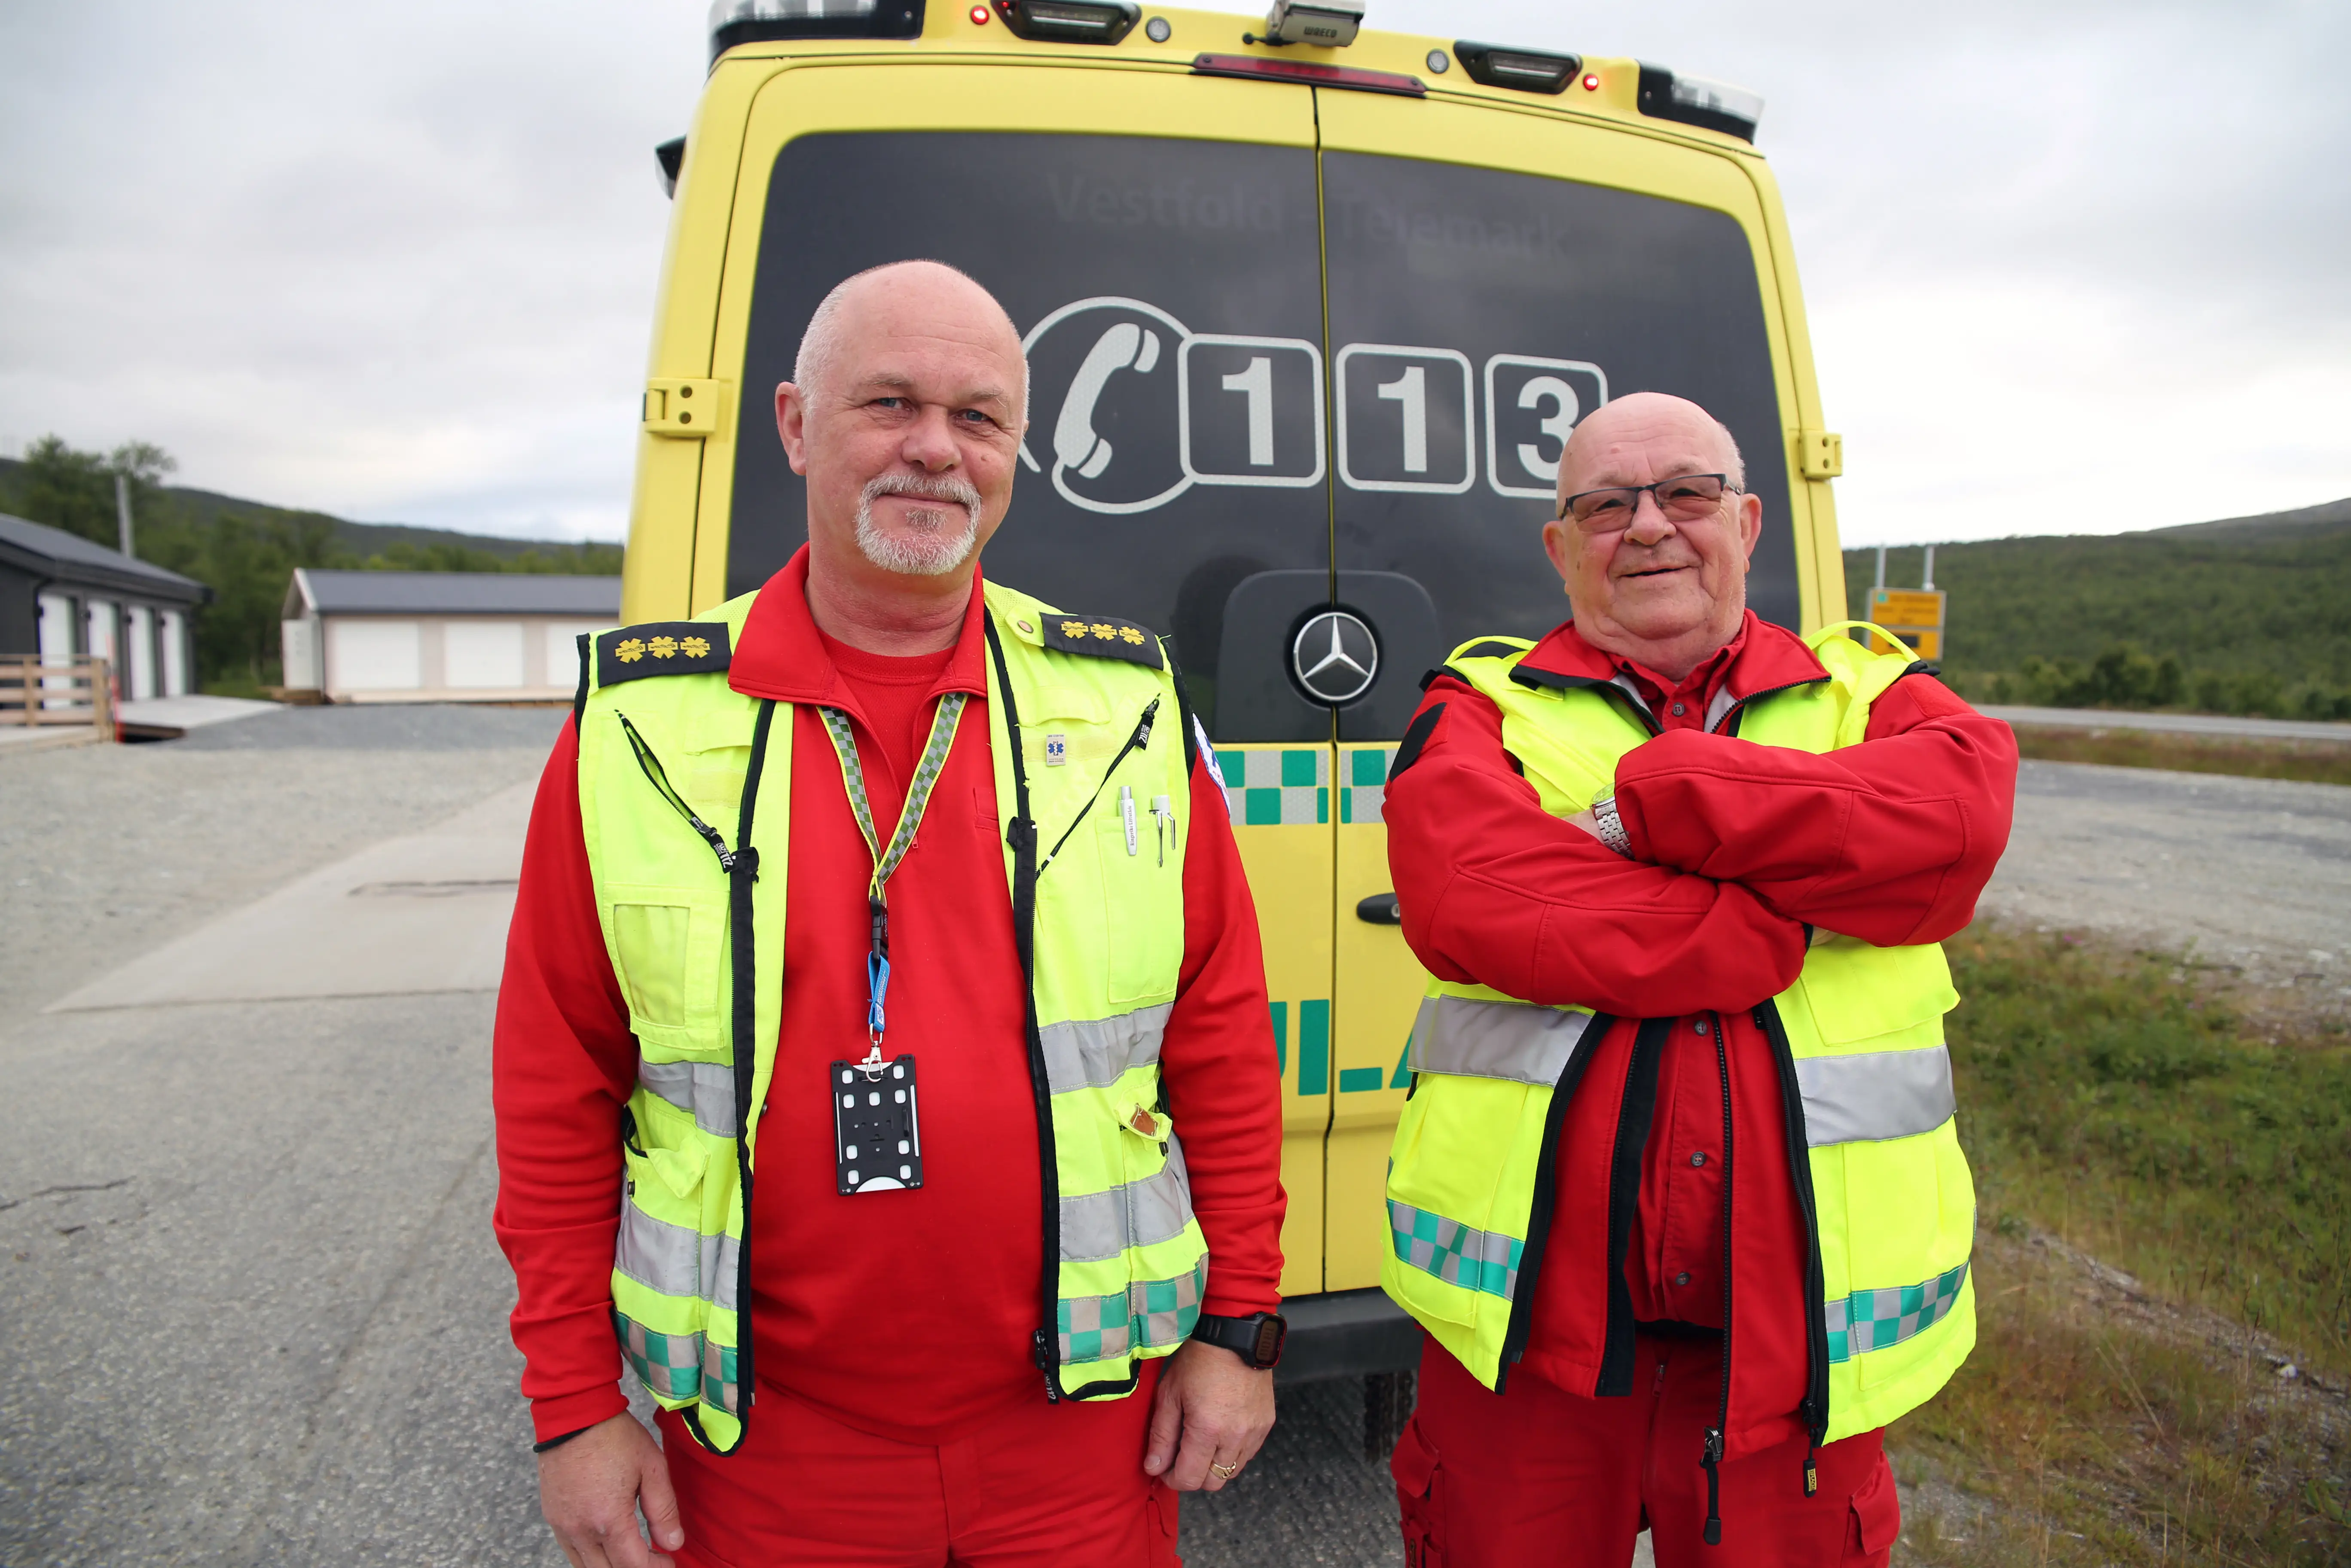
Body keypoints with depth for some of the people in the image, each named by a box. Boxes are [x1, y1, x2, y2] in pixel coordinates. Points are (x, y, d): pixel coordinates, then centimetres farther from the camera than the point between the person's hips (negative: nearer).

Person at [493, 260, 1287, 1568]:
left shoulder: (1129, 707, -4)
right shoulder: (638, 725, -6)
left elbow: (1223, 1040, 0)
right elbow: (558, 1089, -1)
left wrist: (1238, 1324, 1)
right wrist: (575, 1403, 1)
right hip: (765, 1439, 1)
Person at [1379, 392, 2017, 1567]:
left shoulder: (1868, 697, 8)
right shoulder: (1481, 708, 2)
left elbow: (1960, 816, -15)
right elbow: (1465, 903, -19)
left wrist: (1647, 802, -18)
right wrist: (1795, 921, -15)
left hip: (1791, 1316, 2)